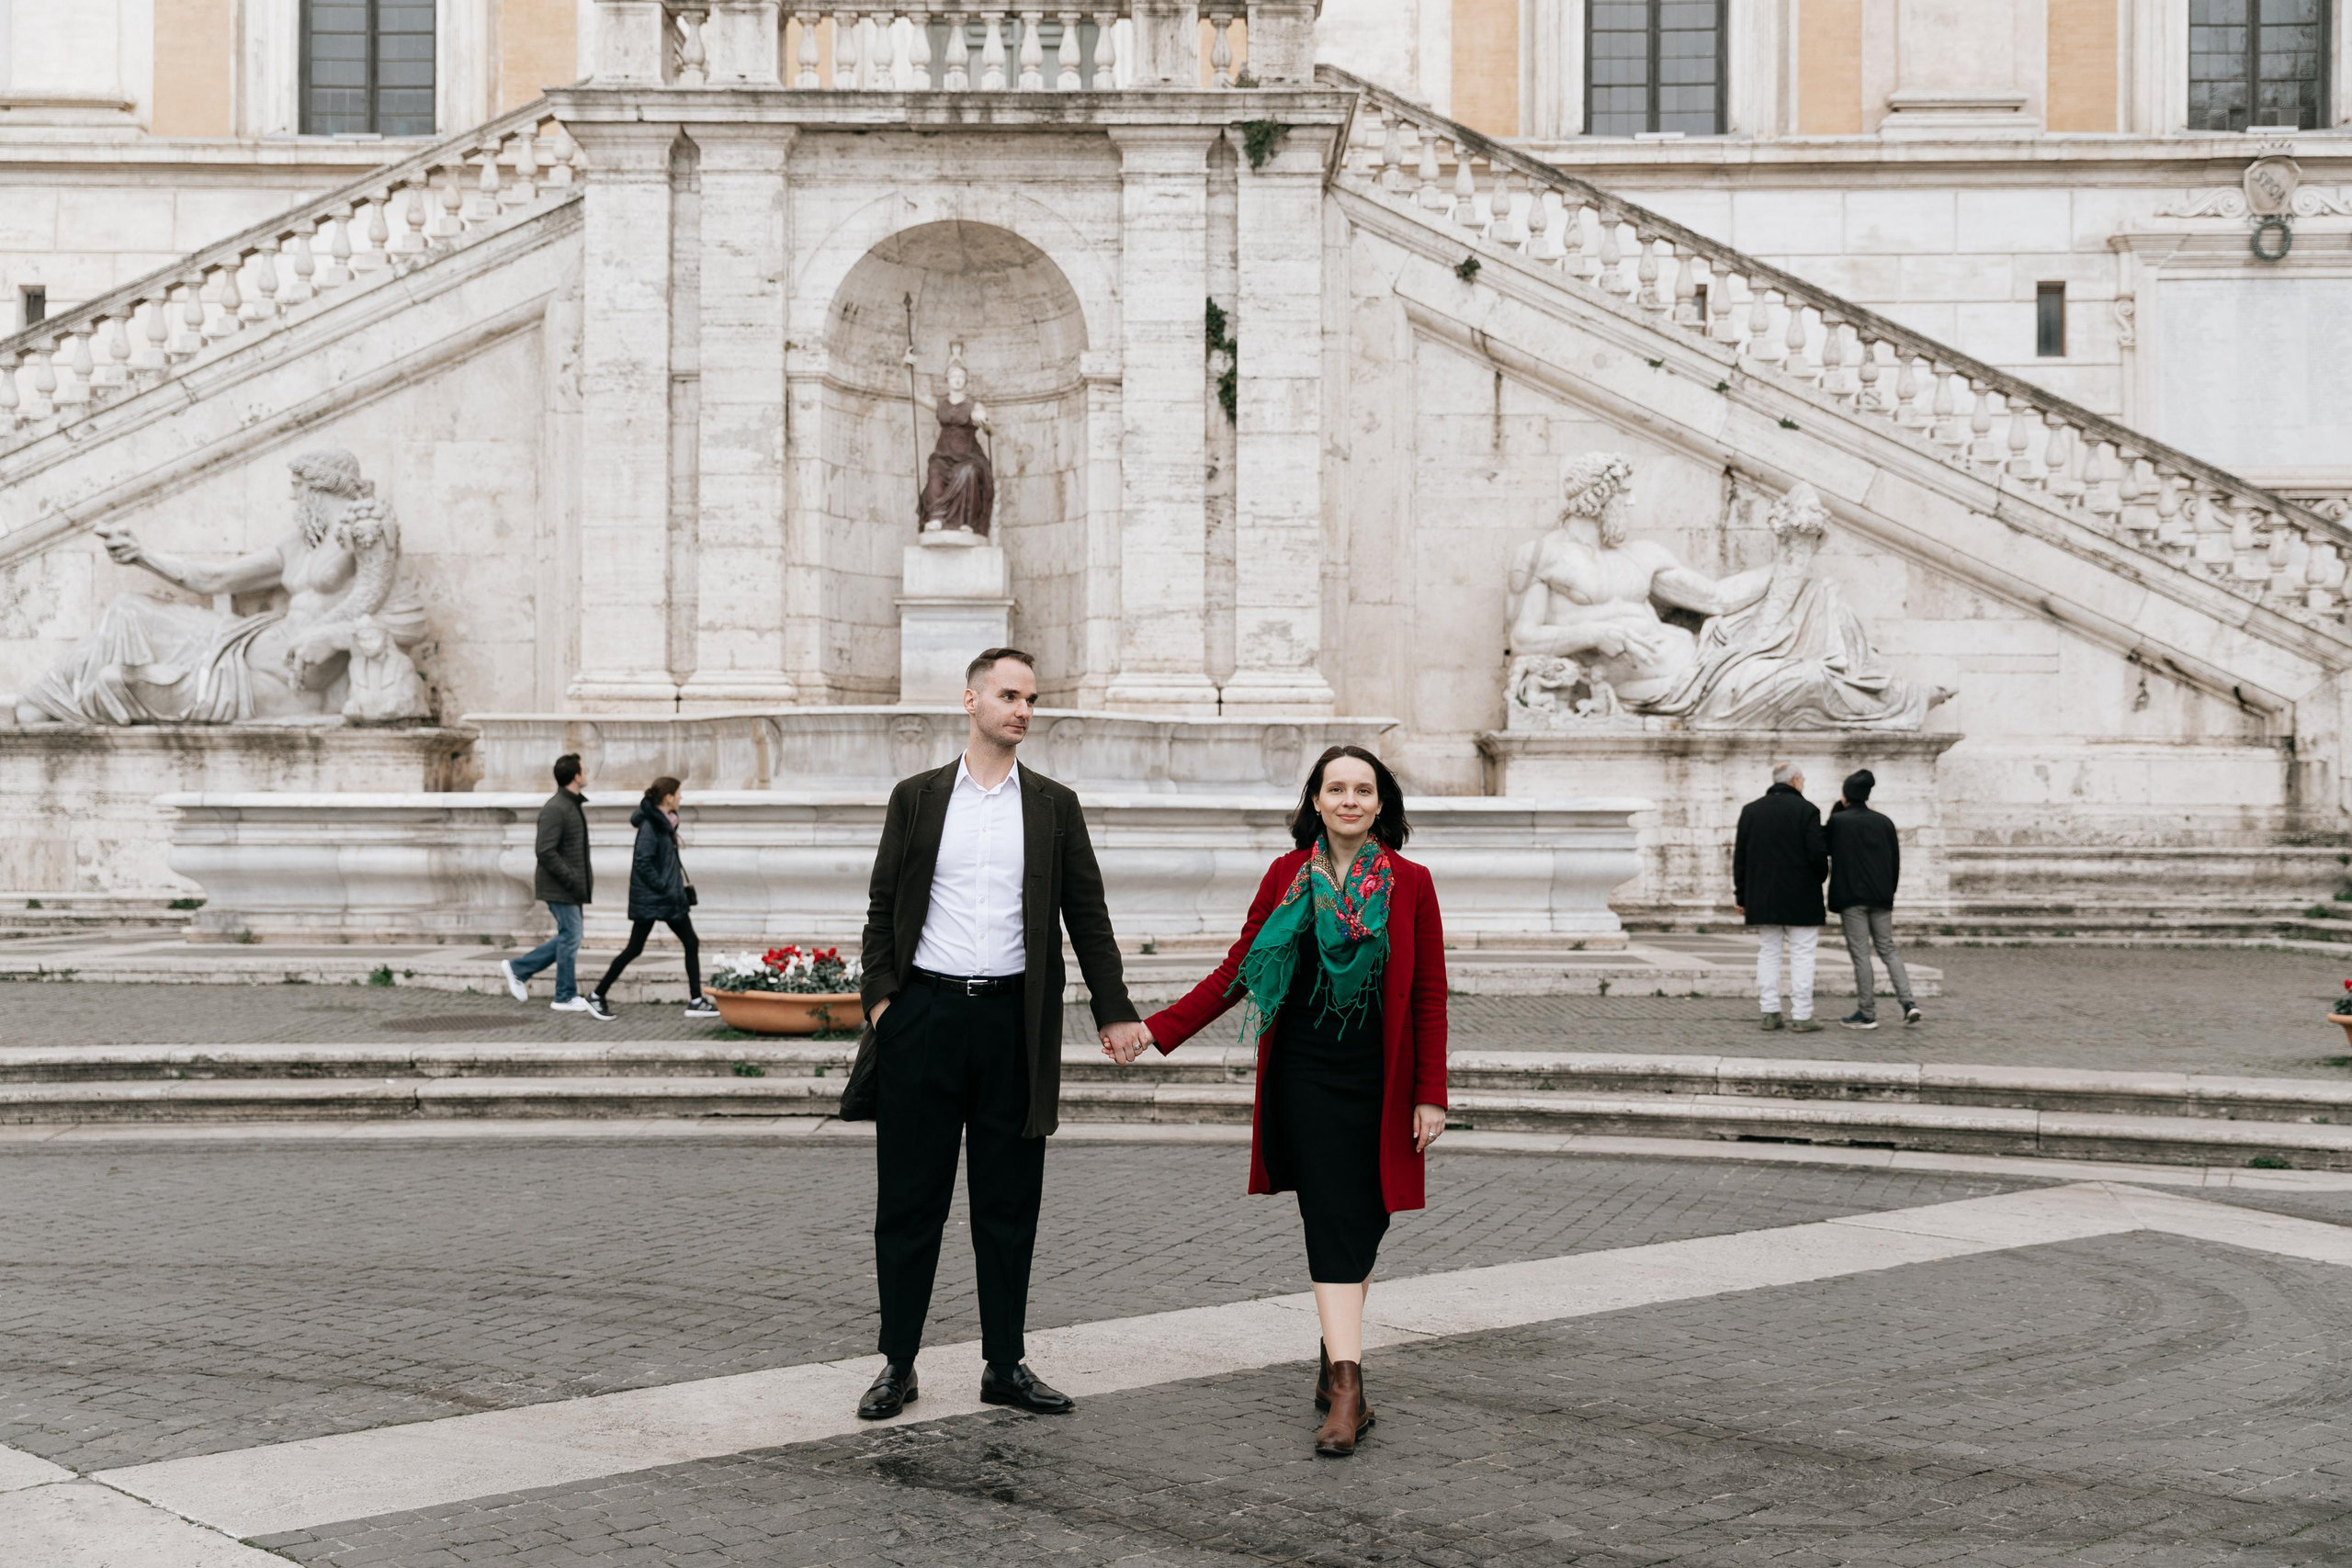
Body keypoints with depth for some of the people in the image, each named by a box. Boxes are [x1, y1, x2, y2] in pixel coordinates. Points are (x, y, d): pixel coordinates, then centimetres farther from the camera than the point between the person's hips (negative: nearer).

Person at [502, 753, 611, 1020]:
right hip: (559, 887, -10)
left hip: (571, 887, 10)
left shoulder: (575, 805, 13)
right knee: (571, 936, -2)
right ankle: (566, 997, 9)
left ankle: (517, 968, 22)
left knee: (567, 937, 14)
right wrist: (573, 881, -22)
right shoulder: (555, 809, -18)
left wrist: (586, 877, 12)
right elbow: (546, 852, -23)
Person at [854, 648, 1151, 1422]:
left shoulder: (1054, 806, 8)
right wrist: (880, 995, -4)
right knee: (909, 1196, 3)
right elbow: (882, 907, 7)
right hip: (925, 1012, -1)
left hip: (1012, 1020, 1)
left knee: (1009, 1203, 6)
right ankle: (898, 1364, 13)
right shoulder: (917, 798, 7)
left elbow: (1087, 915, 8)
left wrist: (1115, 1009, 2)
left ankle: (1005, 1366, 15)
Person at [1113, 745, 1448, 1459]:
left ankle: (1337, 1354, 25)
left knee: (1363, 1224, 7)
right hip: (1305, 1073, -1)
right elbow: (1238, 971, 6)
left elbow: (1429, 996, 1)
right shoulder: (1287, 876, 3)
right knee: (1333, 1224, -7)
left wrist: (1431, 1094, -3)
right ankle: (1347, 1385, -12)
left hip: (1379, 1080, 1)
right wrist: (1157, 1029, 0)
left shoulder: (1410, 884, 1)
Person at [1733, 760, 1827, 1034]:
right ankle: (1802, 1016, -3)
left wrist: (1741, 895, 10)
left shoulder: (1750, 810, 6)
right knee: (1802, 954, 0)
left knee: (1768, 952, 9)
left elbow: (1740, 856, 6)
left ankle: (1770, 1013, 6)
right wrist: (1821, 876, 8)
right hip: (1800, 898, -4)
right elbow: (1817, 853, -12)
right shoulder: (1807, 810, -8)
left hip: (1762, 896, 4)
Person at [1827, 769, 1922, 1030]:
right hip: (1881, 898, 4)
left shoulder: (1838, 821, -8)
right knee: (1888, 950, 12)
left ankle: (1867, 1013, 1)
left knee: (1860, 954, -1)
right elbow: (1896, 863, 9)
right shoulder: (1885, 822, 6)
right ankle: (1908, 1002, -1)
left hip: (1851, 898, -4)